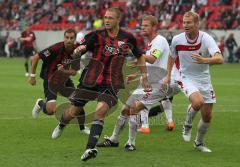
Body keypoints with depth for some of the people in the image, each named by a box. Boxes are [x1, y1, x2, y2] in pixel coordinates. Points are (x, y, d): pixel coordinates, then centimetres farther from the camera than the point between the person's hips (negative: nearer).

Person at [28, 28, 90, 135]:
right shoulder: (56, 48, -25)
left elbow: (73, 72, -4)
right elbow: (35, 58, -17)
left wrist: (64, 70, -24)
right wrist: (32, 76, -13)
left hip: (64, 78, 5)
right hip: (50, 79, -5)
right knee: (51, 110, -18)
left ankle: (82, 128, 19)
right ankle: (40, 104, 19)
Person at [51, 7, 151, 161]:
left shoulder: (127, 38, -1)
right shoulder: (96, 35, -5)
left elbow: (139, 56, 14)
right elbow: (77, 52, -11)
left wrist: (145, 78, 12)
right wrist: (78, 50, -35)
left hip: (111, 83, -1)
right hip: (90, 80, 1)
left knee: (100, 110, -24)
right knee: (73, 112, 8)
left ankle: (90, 148, -25)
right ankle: (61, 125, 44)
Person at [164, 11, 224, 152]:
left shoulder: (206, 38, -18)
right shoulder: (177, 40, -9)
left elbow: (219, 59, -33)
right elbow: (172, 56, 13)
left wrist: (204, 60, -50)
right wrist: (168, 75, 11)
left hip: (204, 79, 1)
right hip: (187, 78, -1)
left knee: (207, 116, 4)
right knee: (198, 102, -31)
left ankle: (199, 143, 30)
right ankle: (187, 125, -1)